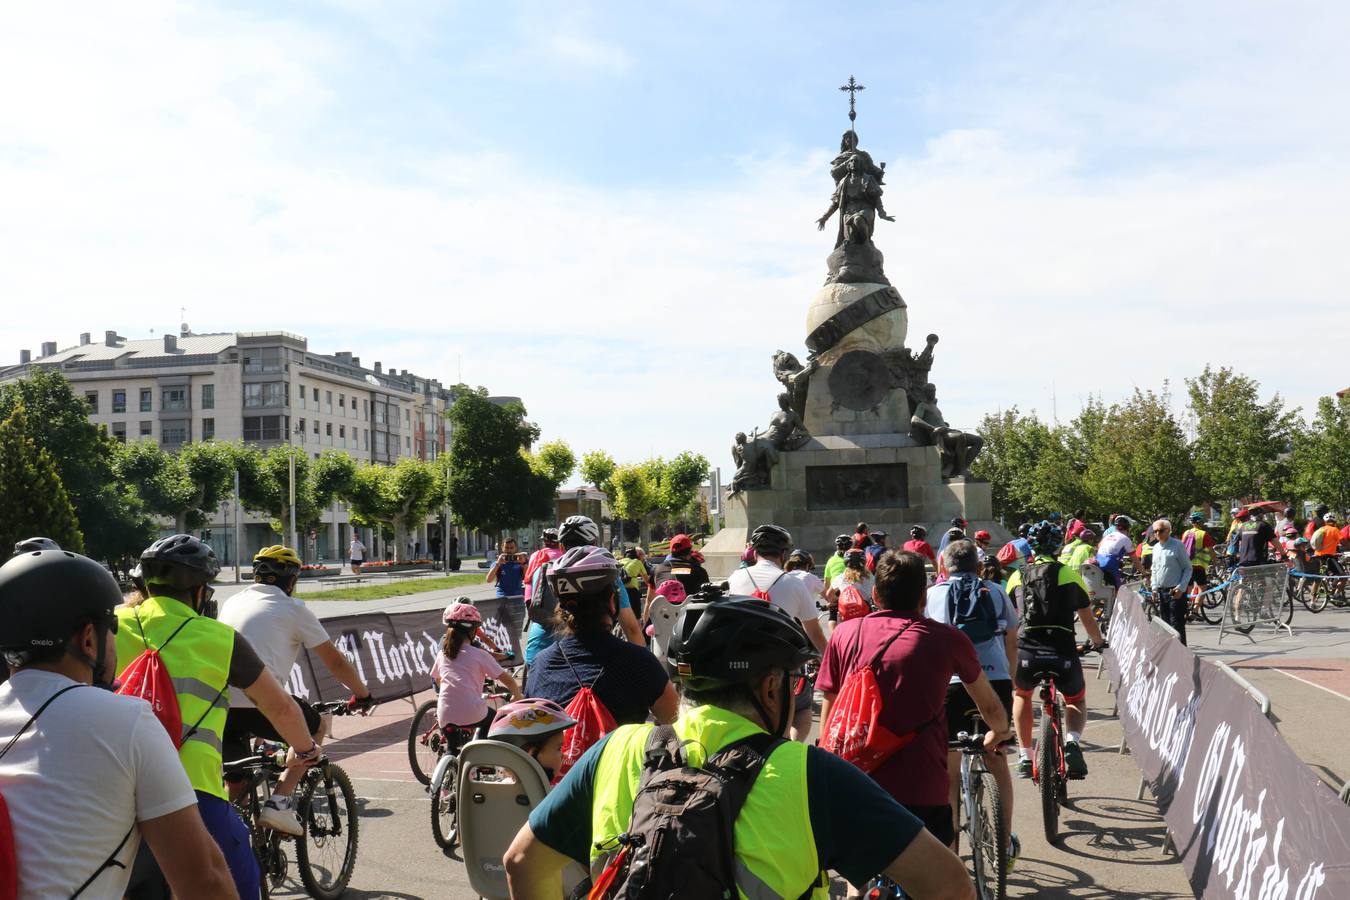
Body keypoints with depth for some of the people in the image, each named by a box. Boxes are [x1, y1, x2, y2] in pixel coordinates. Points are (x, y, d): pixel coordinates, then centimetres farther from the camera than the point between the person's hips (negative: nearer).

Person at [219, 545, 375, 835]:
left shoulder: (233, 602, 25)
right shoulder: (292, 608, 9)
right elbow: (335, 661, 14)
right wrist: (363, 694, 29)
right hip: (257, 702, -5)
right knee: (316, 726, 20)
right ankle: (279, 802, 6)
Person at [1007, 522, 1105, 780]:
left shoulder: (1017, 577, 14)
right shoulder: (1070, 575, 10)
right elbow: (1088, 621, 18)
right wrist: (1098, 642, 39)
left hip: (1026, 655, 1)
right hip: (1063, 654, -1)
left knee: (1021, 695, 34)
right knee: (1076, 702, 28)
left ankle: (1025, 757, 28)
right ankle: (1072, 742, -2)